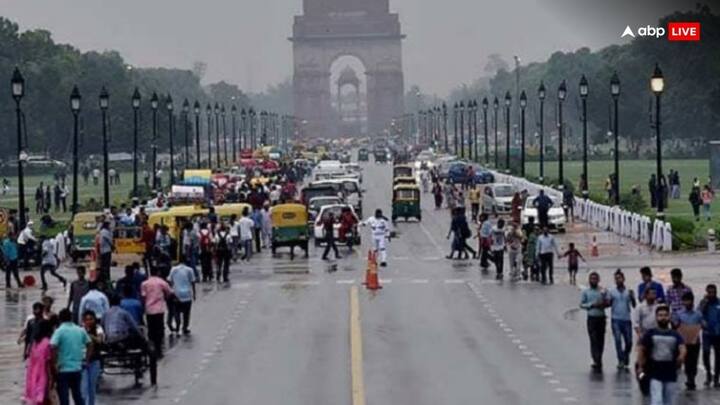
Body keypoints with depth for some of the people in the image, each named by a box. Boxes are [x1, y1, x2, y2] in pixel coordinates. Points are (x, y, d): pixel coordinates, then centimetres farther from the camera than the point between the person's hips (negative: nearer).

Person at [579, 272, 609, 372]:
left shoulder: (603, 290, 6)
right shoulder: (585, 292, 4)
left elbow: (608, 302, 6)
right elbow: (581, 304, 2)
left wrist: (603, 304, -16)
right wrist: (592, 305, -12)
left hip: (601, 318, 2)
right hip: (592, 318, -2)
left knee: (601, 341, 6)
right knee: (594, 341, -9)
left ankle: (598, 362, 19)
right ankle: (597, 363, -13)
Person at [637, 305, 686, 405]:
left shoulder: (675, 335, 5)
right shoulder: (650, 334, 1)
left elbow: (683, 348, -5)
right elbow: (641, 350, 3)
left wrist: (681, 356, -28)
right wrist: (640, 367, -5)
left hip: (671, 375, 3)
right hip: (655, 374, -3)